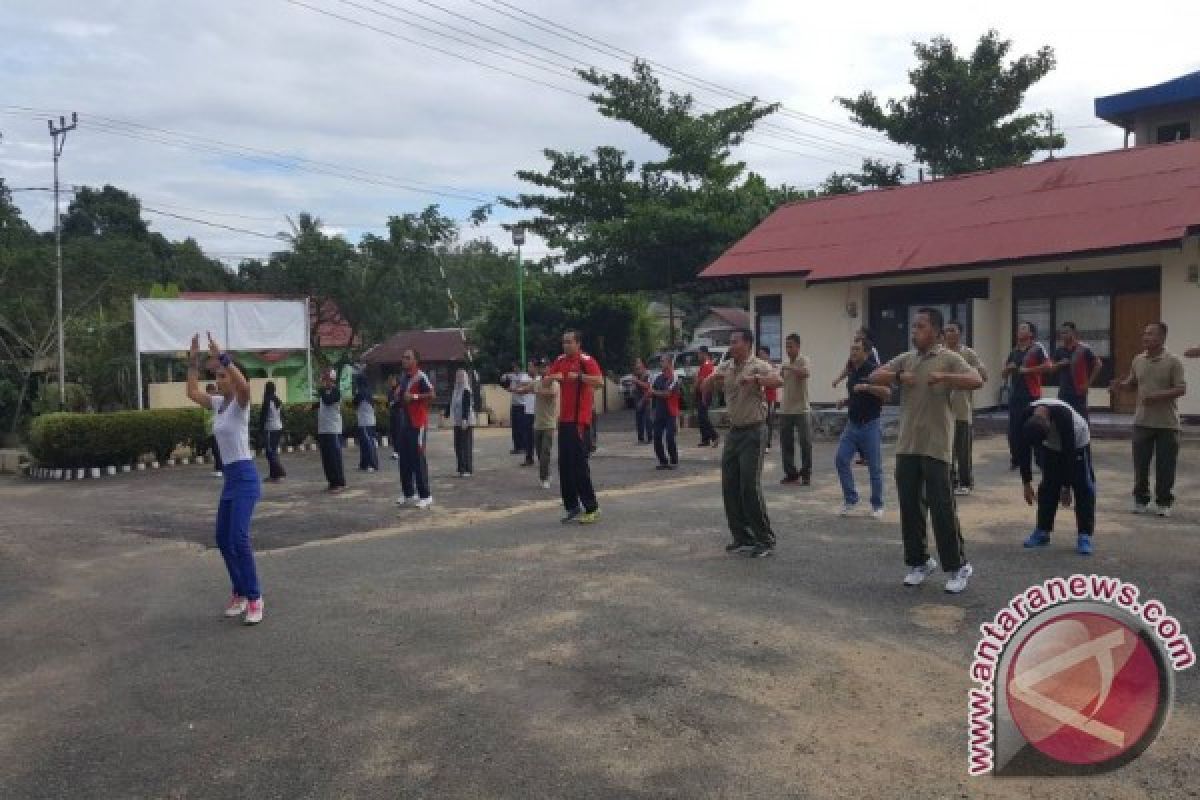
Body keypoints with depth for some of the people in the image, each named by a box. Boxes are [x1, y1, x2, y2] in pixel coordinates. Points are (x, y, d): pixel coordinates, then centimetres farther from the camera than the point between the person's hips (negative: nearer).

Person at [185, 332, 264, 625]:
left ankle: (254, 598, -7)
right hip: (230, 477, 9)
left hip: (245, 476, -9)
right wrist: (194, 360, 14)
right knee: (223, 538, 12)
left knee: (238, 538, -15)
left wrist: (221, 356, -32)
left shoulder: (240, 403, -11)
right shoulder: (218, 403, 13)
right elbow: (192, 392, 21)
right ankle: (240, 593, 24)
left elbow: (245, 385, -34)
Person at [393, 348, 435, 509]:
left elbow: (431, 395, -19)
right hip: (404, 422, 9)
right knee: (404, 459, 11)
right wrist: (398, 395, 8)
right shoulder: (403, 377, 15)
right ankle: (409, 494, 20)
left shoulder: (421, 377, -12)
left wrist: (415, 396, -24)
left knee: (418, 459, -8)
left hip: (418, 423, -9)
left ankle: (425, 496, -2)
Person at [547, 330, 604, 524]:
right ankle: (572, 507, 18)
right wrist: (554, 377, -2)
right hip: (564, 420, 8)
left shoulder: (586, 360, -8)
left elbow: (600, 381, -21)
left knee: (579, 464, -8)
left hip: (580, 420, -8)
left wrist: (579, 376, -27)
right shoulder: (560, 361, 13)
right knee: (564, 464, 9)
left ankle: (592, 509, 0)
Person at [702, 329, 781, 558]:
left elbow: (778, 381, -26)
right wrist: (713, 380, -8)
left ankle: (766, 540, 1)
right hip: (734, 431, 7)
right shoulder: (725, 366, 10)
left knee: (750, 486, -10)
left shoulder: (757, 366, -9)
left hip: (753, 431, -7)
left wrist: (755, 379, -40)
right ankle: (742, 538, 17)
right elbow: (705, 390, 13)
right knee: (729, 487, 6)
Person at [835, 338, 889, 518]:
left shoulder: (874, 370, -10)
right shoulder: (852, 373, 12)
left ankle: (877, 505, 16)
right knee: (841, 459, -4)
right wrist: (845, 402, 7)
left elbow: (887, 392, -22)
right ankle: (850, 499, 9)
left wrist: (867, 386, -32)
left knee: (874, 467, 2)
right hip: (852, 424, 6)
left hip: (870, 425, -6)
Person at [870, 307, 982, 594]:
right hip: (906, 446, 5)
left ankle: (958, 566, 13)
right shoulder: (905, 358, 12)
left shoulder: (949, 358, -4)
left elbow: (976, 381, -15)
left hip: (935, 447, -5)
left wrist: (943, 377, -26)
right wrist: (898, 376, -10)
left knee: (942, 508, -2)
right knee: (909, 507, 10)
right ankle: (919, 562, 24)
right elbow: (875, 377, 7)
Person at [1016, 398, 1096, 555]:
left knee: (1083, 488, -10)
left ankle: (1084, 536, -8)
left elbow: (1069, 452, -34)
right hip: (1051, 447, 4)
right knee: (1048, 486, 0)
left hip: (1077, 443, -4)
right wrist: (1027, 483, -17)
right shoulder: (1027, 420, -30)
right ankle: (1042, 531, 8)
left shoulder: (1063, 416, -42)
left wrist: (1066, 486, -28)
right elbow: (1024, 451, -18)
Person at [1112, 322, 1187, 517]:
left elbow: (1182, 389, -11)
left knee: (1165, 466, 3)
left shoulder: (1173, 361, -9)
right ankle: (1141, 500, 20)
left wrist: (1158, 396, -24)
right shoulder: (1138, 360, 6)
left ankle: (1163, 503, 15)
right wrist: (1121, 385, -3)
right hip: (1142, 422, 4)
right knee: (1141, 464, 7)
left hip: (1167, 424, -4)